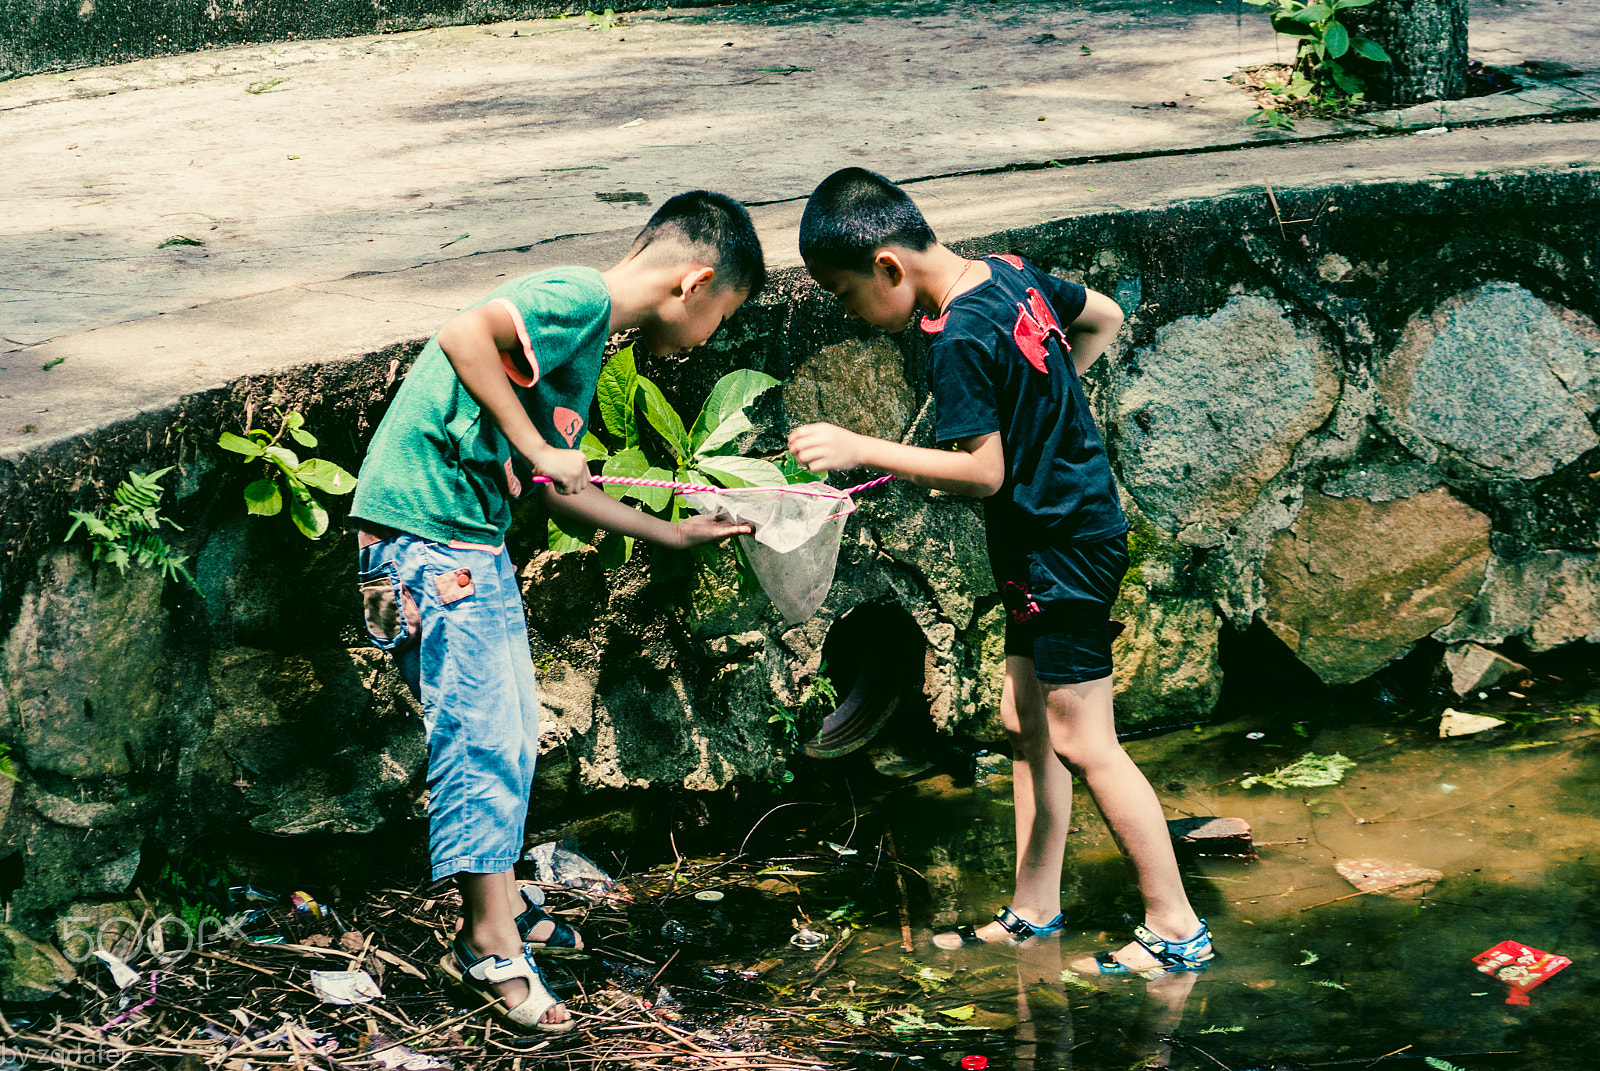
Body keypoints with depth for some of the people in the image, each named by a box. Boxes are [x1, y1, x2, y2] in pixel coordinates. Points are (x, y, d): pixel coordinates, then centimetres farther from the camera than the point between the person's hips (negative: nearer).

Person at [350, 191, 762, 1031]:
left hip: (474, 539, 10)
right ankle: (491, 946, 3)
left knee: (510, 732, 18)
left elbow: (553, 488, 23)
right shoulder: (577, 297, -13)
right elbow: (463, 334, -27)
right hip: (426, 527, -10)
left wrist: (671, 534, 31)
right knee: (483, 734, -6)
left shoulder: (589, 337, 17)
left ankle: (498, 909, 31)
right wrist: (534, 444, -20)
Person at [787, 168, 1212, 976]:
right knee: (1026, 722, 15)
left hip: (1063, 547, -10)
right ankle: (1034, 910, 23)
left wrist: (860, 449, -23)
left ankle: (1176, 928, 2)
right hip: (1074, 525, 10)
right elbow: (1104, 318, 18)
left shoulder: (959, 340, -23)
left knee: (1081, 742, -4)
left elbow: (984, 473, -24)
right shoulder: (1012, 275, 3)